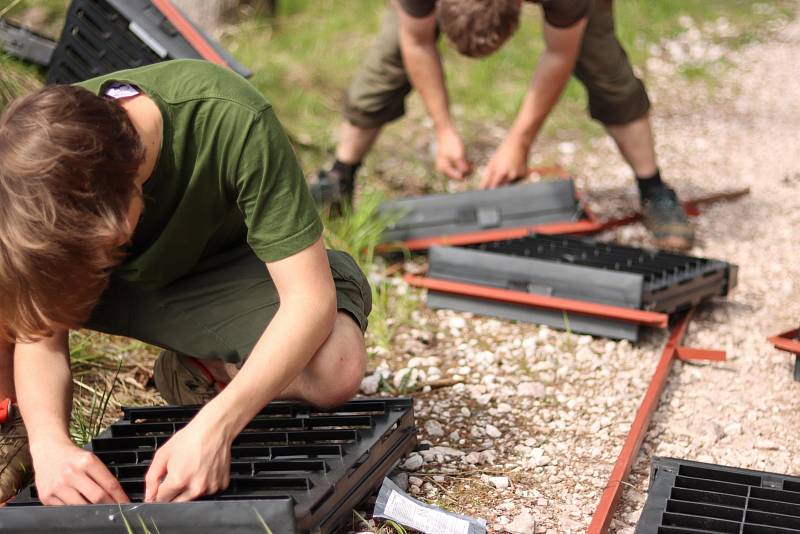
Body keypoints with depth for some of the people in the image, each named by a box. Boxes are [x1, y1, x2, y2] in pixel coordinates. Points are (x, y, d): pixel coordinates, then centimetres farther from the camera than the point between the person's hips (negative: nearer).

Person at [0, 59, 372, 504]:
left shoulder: (232, 121, -38)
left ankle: (200, 372, -2)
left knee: (336, 369, -34)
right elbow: (42, 334, -20)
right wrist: (49, 442, -40)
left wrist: (214, 427, -47)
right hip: (123, 284, 2)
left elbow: (311, 298, -36)